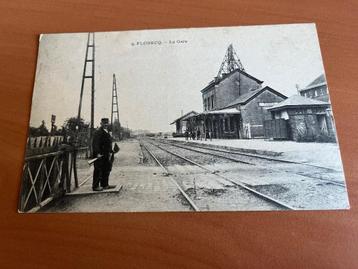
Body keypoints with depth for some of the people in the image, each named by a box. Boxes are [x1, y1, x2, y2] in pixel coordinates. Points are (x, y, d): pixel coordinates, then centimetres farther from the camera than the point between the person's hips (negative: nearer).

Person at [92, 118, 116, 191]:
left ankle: (105, 185, 26)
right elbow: (95, 144, -20)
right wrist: (98, 153, -25)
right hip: (100, 155, -9)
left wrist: (110, 152, 16)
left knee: (107, 170, 14)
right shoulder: (98, 132, -13)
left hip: (106, 155, 10)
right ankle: (95, 186, 8)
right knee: (98, 170, -2)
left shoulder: (107, 132, 16)